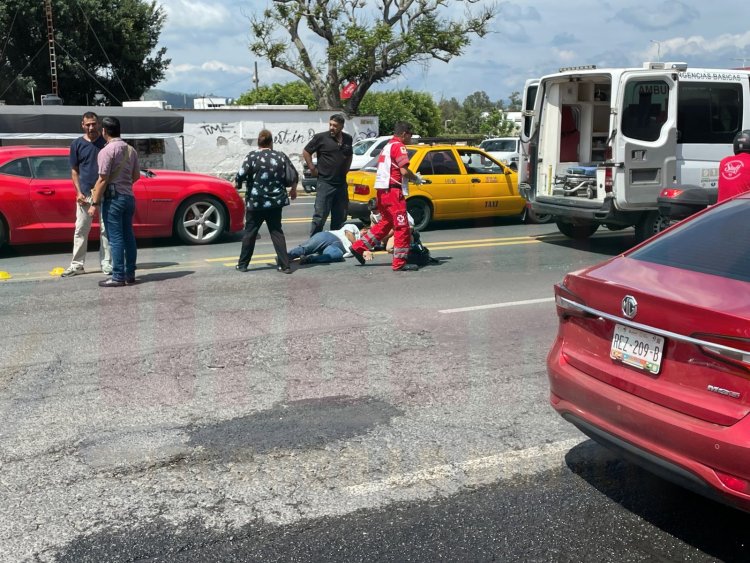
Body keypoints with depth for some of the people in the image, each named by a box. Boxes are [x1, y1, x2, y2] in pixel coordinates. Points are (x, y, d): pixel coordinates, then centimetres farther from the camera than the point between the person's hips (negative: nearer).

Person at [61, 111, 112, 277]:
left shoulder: (106, 142, 1)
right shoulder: (77, 144, 4)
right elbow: (74, 170, 8)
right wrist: (79, 192, -3)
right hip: (85, 194, 1)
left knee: (106, 230, 3)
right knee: (81, 230, 4)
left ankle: (107, 264, 10)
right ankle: (77, 264, 10)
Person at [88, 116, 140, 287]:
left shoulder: (107, 151, -13)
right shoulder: (130, 150, 10)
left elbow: (102, 180, -16)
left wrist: (94, 203, -12)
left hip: (113, 198, -7)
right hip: (129, 196, 7)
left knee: (115, 238, -5)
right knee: (128, 236, 10)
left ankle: (118, 277, -4)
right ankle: (130, 274, 14)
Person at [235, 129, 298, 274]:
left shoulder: (252, 156, -9)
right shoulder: (281, 156, 1)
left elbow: (241, 175, -13)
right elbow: (293, 177, 2)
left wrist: (237, 184, 8)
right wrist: (293, 190, 21)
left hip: (255, 202, -2)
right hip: (275, 201, 3)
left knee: (250, 232, 9)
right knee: (276, 232, 10)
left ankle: (242, 264, 16)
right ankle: (284, 265, 5)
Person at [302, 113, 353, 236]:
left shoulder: (347, 139, 9)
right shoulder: (321, 137, -6)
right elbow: (306, 152, 2)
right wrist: (313, 169, -3)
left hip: (341, 183, 5)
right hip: (325, 183, -5)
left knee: (340, 217, 11)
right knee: (320, 216, -7)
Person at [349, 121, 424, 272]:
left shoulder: (387, 147, 20)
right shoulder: (399, 146, -9)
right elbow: (404, 171, -18)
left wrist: (411, 178, 16)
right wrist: (416, 179, 0)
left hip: (382, 190, 10)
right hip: (393, 190, -10)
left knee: (386, 222, 22)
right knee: (402, 227, -5)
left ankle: (359, 247, 21)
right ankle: (400, 263, -3)